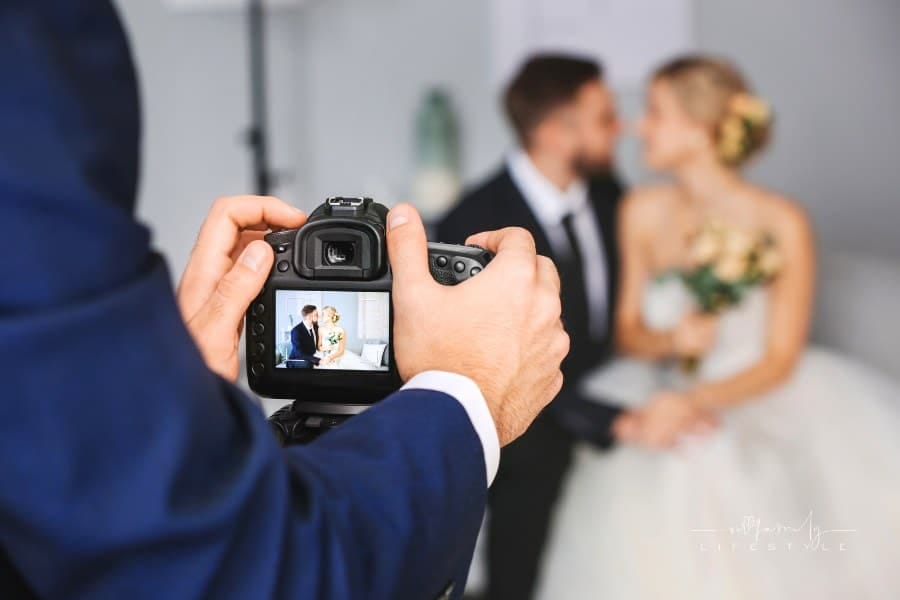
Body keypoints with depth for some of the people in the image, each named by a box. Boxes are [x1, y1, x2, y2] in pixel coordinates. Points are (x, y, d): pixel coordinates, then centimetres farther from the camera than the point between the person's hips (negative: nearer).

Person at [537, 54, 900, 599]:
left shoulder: (782, 224, -11)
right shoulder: (643, 212, 0)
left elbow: (779, 361, -10)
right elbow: (629, 330, 6)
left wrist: (690, 402, -22)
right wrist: (669, 339, -16)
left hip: (757, 406, -3)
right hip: (665, 401, 3)